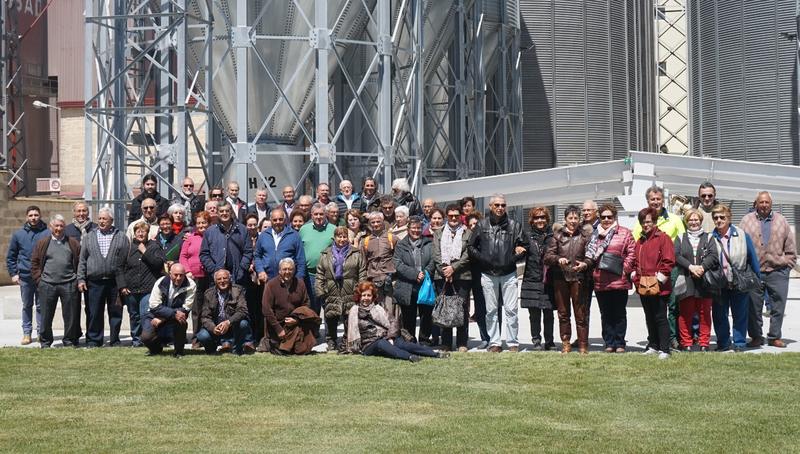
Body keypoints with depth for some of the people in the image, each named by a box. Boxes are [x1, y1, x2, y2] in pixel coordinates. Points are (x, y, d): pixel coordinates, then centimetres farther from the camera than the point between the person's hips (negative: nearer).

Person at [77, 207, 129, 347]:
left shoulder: (122, 238, 7)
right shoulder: (88, 238, 12)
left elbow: (128, 260, 3)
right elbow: (82, 260, 10)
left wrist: (125, 283, -4)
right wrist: (81, 279, 0)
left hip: (115, 282, -1)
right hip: (94, 282, 1)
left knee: (116, 313, 4)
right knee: (94, 314, 2)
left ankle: (115, 340, 13)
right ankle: (93, 340, 10)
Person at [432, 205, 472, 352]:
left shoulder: (468, 234, 8)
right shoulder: (439, 234, 16)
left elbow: (467, 255, -2)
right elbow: (436, 254, 6)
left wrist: (453, 268, -11)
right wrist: (444, 270, -8)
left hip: (462, 275, -2)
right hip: (442, 276, 2)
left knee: (462, 310, -3)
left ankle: (462, 343, 1)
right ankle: (446, 343, 6)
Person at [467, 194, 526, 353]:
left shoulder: (514, 225, 3)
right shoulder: (481, 226, 4)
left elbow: (523, 245, 6)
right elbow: (471, 247, 7)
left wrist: (513, 259, -8)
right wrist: (482, 259, -6)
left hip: (509, 274, -1)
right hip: (488, 274, 1)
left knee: (511, 310, -2)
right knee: (491, 311, 6)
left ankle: (512, 343, 5)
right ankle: (494, 342, 13)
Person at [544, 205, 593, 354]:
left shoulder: (585, 236, 5)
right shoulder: (558, 235, 7)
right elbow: (547, 256, 3)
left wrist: (585, 264, -20)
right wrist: (558, 259, -17)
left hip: (579, 278, -2)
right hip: (560, 278, 2)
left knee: (581, 313, -1)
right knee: (563, 313, 9)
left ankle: (583, 344, 4)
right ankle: (565, 343, 19)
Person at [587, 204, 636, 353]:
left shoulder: (624, 233, 2)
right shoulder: (594, 234, 13)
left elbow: (631, 252, -3)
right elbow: (588, 253, 15)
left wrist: (625, 269, -9)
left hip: (619, 281, -3)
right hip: (600, 282, 3)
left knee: (619, 314, 3)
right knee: (605, 314, 7)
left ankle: (619, 343, 9)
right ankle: (609, 343, 13)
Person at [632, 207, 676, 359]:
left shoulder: (663, 238, -7)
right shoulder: (640, 241, 15)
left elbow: (669, 261, -13)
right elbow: (635, 260, 22)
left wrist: (660, 277, -14)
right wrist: (635, 275, 9)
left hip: (658, 288, -7)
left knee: (660, 317, -5)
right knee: (649, 318, 15)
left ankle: (664, 349, -3)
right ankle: (653, 346, 24)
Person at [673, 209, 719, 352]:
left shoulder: (708, 238, 12)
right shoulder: (680, 238, 12)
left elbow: (714, 256, -2)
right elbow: (677, 256, -2)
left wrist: (702, 267, -17)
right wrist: (691, 267, -15)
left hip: (704, 281, 0)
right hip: (685, 282, 0)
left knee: (704, 314, 1)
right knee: (685, 314, 0)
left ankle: (704, 344, 6)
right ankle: (686, 344, 6)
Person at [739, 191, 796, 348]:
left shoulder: (781, 221, 10)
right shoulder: (747, 220, 6)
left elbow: (790, 246, 12)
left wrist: (788, 263, 4)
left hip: (777, 271, 1)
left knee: (778, 306, 3)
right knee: (754, 307, 3)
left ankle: (775, 337, 14)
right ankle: (756, 336, 15)